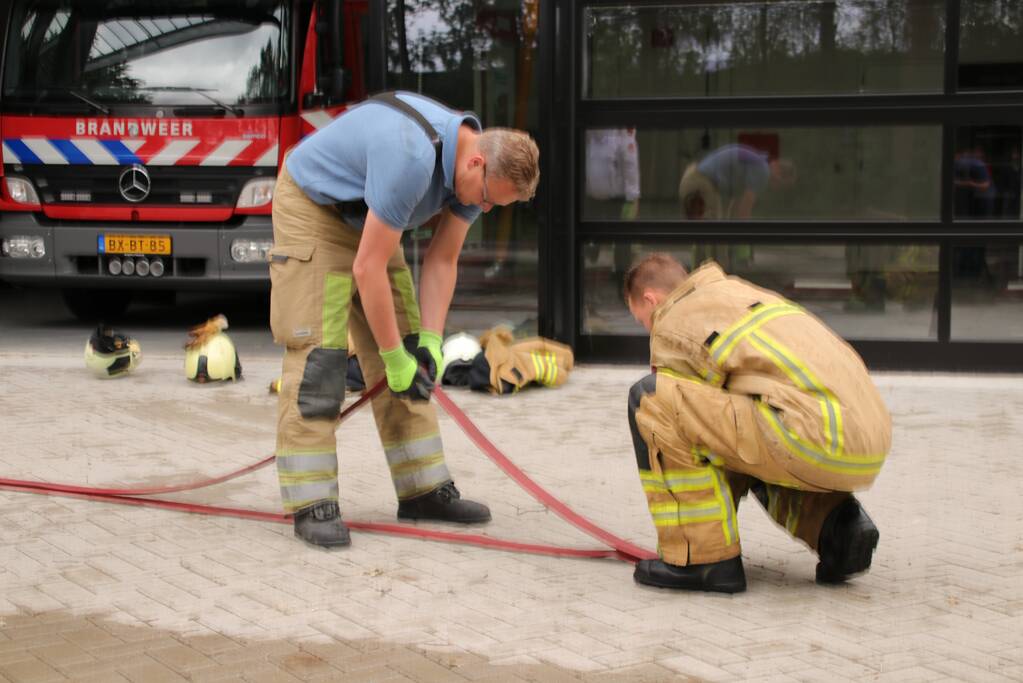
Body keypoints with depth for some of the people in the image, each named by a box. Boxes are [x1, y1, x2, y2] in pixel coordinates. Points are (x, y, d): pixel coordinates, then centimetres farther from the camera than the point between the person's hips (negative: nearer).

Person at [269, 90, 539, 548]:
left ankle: (423, 489, 11)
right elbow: (367, 269, -32)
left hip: (364, 217, 8)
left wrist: (429, 343, -11)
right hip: (311, 206, -8)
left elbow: (442, 261, -3)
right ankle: (311, 504, -10)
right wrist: (394, 357, -24)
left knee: (411, 358, 4)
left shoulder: (477, 167, -11)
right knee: (318, 352, -14)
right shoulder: (412, 158, -38)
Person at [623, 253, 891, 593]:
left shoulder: (674, 324, 5)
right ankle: (834, 521, 11)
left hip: (815, 442, -9)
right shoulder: (743, 291, 30)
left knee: (650, 397, -6)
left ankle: (703, 557, -3)